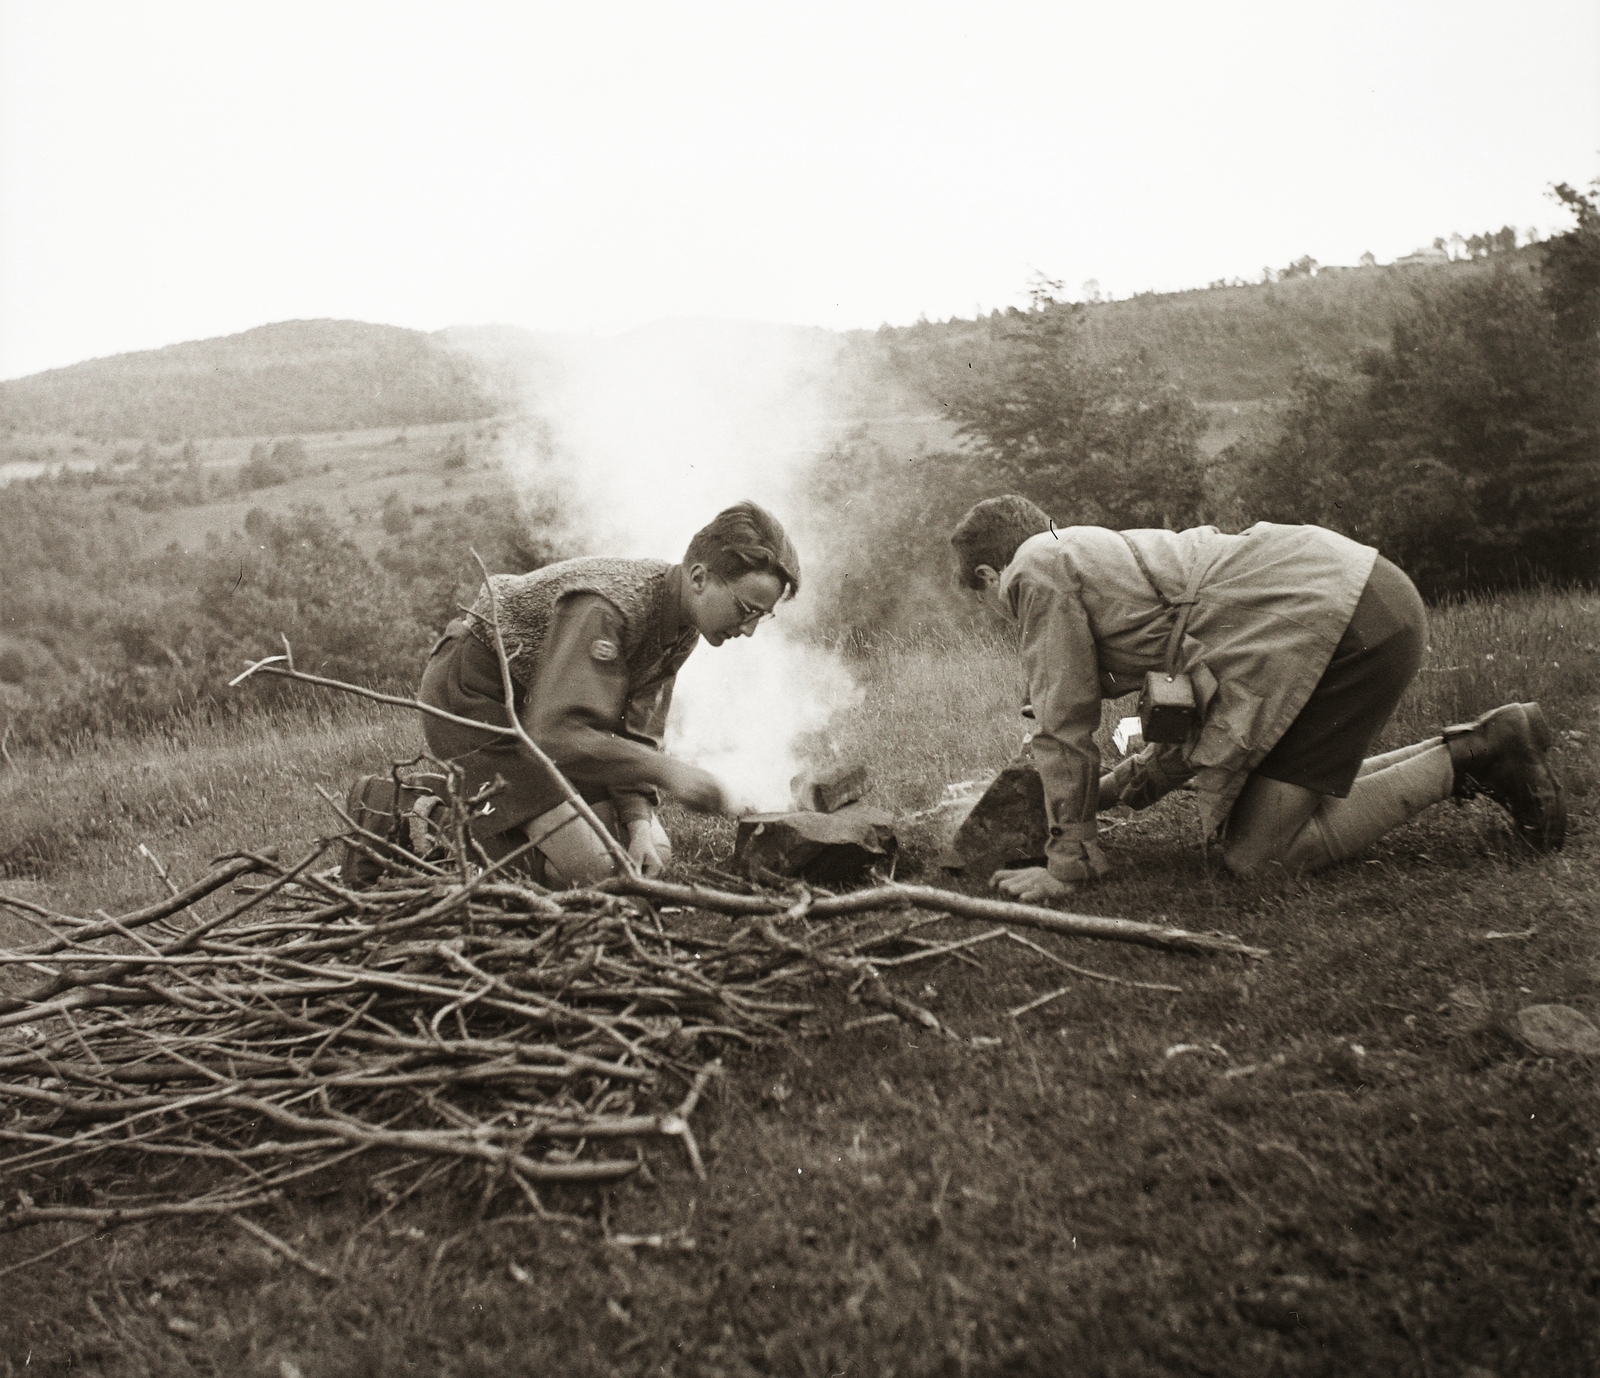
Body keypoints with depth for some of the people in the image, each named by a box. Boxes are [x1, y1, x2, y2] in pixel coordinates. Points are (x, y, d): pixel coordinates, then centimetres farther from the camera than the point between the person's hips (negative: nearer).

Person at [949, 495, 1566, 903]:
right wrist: (1106, 790, 29)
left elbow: (1065, 726, 0)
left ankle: (1469, 759, 0)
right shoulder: (1107, 556, 27)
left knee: (1254, 854, -5)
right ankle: (1475, 747, 18)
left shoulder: (1040, 568, 1)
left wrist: (1067, 863, 7)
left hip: (1335, 619, -10)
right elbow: (1202, 714, 26)